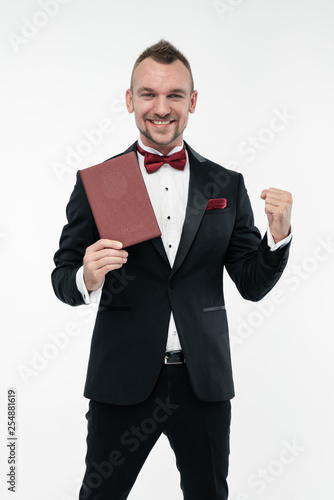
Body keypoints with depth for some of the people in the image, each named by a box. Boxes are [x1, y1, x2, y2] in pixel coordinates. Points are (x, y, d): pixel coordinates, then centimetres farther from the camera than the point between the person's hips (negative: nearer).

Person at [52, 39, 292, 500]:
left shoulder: (227, 185, 4)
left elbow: (253, 285, 4)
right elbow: (62, 277, 1)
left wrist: (279, 235, -13)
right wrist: (87, 278, -21)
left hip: (204, 379, 2)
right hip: (123, 381, -1)